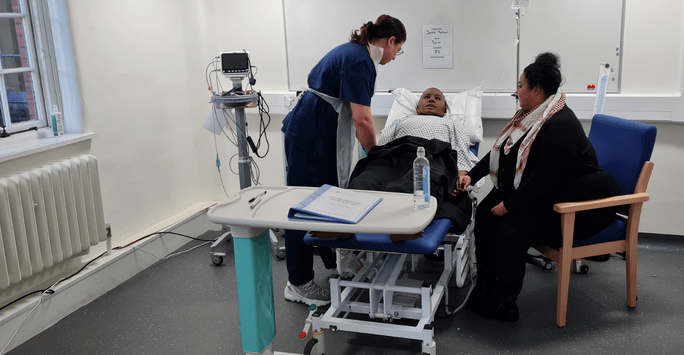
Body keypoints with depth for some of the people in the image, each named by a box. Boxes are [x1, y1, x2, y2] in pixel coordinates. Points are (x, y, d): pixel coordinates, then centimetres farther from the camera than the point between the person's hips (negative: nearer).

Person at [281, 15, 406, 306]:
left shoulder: (355, 53, 14)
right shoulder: (360, 61, -18)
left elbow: (355, 117, 17)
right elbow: (362, 120, -21)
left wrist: (373, 149, 16)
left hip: (319, 136, 10)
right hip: (310, 137, -10)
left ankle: (335, 262, 35)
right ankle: (298, 283, 8)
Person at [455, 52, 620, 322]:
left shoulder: (560, 127, -24)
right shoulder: (531, 115, 7)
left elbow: (543, 181, -28)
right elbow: (500, 150, 14)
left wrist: (508, 205, -22)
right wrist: (472, 175, 5)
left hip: (574, 204, -10)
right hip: (536, 192, 10)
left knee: (510, 230, -26)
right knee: (485, 213, -6)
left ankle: (503, 304, -9)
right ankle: (485, 289, 0)